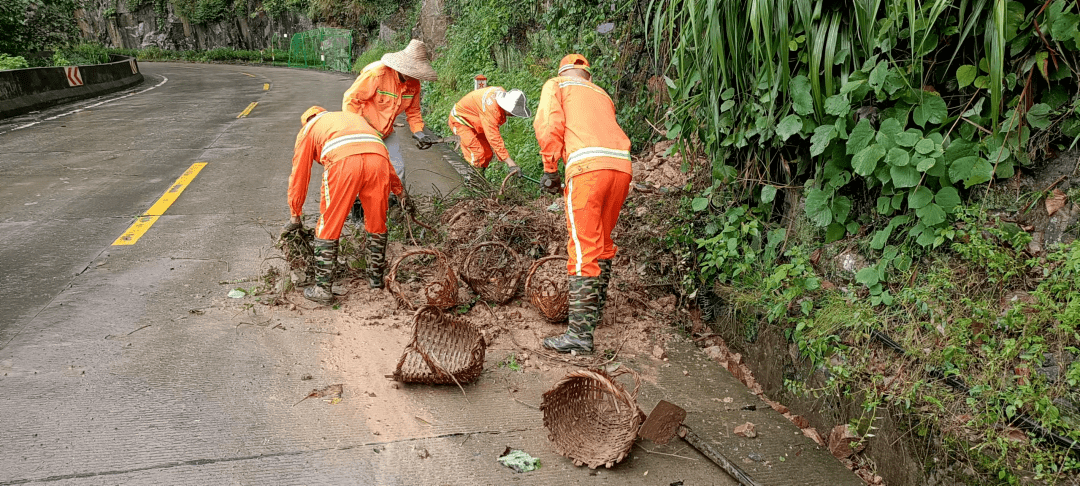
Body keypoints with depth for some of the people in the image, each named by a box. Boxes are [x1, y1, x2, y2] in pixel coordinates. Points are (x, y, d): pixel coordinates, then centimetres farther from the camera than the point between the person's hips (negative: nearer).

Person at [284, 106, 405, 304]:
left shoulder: (308, 129, 33)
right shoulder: (356, 118, 44)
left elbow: (299, 174, 33)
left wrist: (295, 216, 41)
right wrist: (398, 189, 56)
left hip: (343, 161, -3)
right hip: (377, 158, 4)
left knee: (328, 226, 8)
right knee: (377, 223, 20)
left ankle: (322, 288, 10)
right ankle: (376, 278, 31)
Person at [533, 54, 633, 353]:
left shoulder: (555, 85, 18)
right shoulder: (603, 96, 33)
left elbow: (549, 126, 0)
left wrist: (550, 169, 4)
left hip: (588, 166, -6)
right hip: (622, 167, 6)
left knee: (583, 250, -8)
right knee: (603, 242, 21)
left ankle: (580, 332, -11)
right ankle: (595, 308, 37)